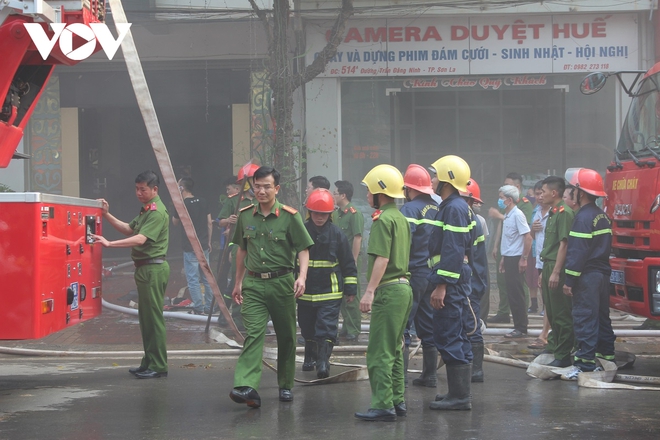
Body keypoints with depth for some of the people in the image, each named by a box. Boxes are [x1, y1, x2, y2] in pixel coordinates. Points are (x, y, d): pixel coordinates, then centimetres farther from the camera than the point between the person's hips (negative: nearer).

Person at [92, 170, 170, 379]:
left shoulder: (157, 212, -15)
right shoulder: (146, 210, 19)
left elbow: (140, 239, -25)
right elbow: (129, 229, 21)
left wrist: (110, 244, -29)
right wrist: (107, 215, 10)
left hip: (154, 268, -11)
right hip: (145, 268, 11)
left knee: (154, 318, -8)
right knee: (146, 317, 14)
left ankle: (158, 366, -4)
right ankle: (149, 363, 21)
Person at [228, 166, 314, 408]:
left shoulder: (289, 216, -4)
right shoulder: (245, 216, 8)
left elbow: (303, 250, -5)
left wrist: (302, 276, -21)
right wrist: (238, 283, 20)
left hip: (281, 282, -2)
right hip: (253, 283, 2)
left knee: (286, 337, 9)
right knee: (253, 333, -12)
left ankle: (286, 386, 25)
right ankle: (247, 387, -23)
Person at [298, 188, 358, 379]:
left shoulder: (337, 234, -3)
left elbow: (348, 264, 5)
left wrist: (350, 288, 5)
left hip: (330, 292, -2)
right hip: (305, 291, 2)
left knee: (326, 329, -11)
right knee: (308, 329, 15)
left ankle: (323, 361, -12)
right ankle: (310, 357, 34)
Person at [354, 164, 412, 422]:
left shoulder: (383, 219, -13)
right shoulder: (401, 218, 17)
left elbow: (382, 259, -21)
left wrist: (369, 291, -23)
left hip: (389, 290, -10)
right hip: (404, 287, 10)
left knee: (379, 352, -8)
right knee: (394, 350, 15)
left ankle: (383, 406, -8)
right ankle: (397, 401, 18)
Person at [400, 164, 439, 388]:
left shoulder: (410, 209, -12)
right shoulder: (437, 209, 11)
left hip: (414, 275, -7)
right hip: (433, 275, 7)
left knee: (402, 326, -3)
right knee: (428, 325, 12)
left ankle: (400, 375, -6)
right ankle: (429, 375, 16)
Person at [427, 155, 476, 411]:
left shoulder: (453, 209, -15)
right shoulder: (456, 207, 17)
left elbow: (453, 251, -22)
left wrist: (441, 285, -24)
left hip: (451, 282, -11)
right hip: (458, 280, 11)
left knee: (448, 337, -8)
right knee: (457, 337, 14)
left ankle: (459, 396, -5)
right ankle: (460, 392, 21)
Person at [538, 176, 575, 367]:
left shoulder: (564, 213, -14)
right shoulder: (552, 213, 16)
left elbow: (564, 244, -20)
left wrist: (556, 272, -23)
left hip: (557, 268, -10)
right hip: (548, 266, 10)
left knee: (561, 314, -6)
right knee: (551, 311, 19)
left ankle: (563, 356, -3)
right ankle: (554, 346, 32)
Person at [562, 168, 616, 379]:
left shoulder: (583, 217, -16)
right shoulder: (603, 216, 13)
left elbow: (577, 251, -20)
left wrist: (570, 280, -17)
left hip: (588, 276, -9)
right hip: (603, 273, 10)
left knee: (584, 319, -8)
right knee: (602, 316, 15)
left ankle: (585, 364, -9)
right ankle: (606, 356, 22)